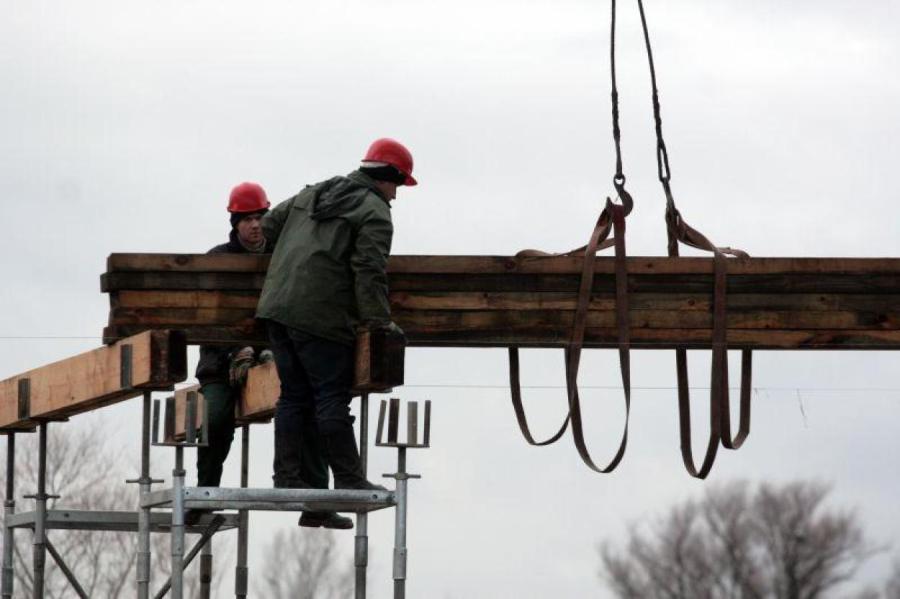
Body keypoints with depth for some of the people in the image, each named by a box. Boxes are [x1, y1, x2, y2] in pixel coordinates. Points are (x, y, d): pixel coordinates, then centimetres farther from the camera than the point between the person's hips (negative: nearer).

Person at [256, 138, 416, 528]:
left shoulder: (313, 194, 21)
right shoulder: (375, 214, -3)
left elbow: (269, 225, 26)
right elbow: (369, 272, -14)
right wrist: (378, 320, -13)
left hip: (277, 306, 8)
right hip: (320, 317, -8)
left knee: (293, 394, 11)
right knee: (332, 397, -3)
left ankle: (287, 477, 10)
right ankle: (348, 479, -1)